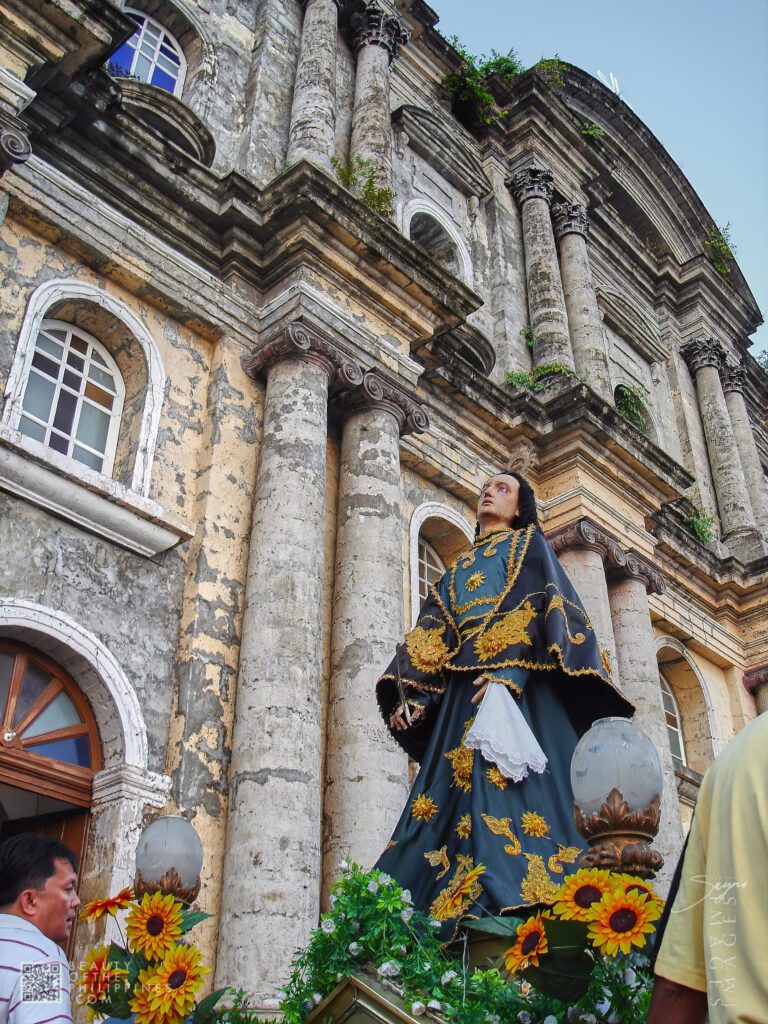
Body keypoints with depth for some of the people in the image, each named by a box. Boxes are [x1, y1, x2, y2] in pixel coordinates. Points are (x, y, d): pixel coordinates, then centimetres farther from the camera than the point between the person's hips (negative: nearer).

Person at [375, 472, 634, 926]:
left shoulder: (529, 543, 15)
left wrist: (507, 674, -21)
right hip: (461, 690, 6)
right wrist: (408, 689, 2)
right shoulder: (462, 566, 31)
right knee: (463, 789, -7)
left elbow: (538, 605, -3)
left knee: (509, 789, -21)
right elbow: (433, 630, 20)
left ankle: (520, 899, -28)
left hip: (518, 681, -6)